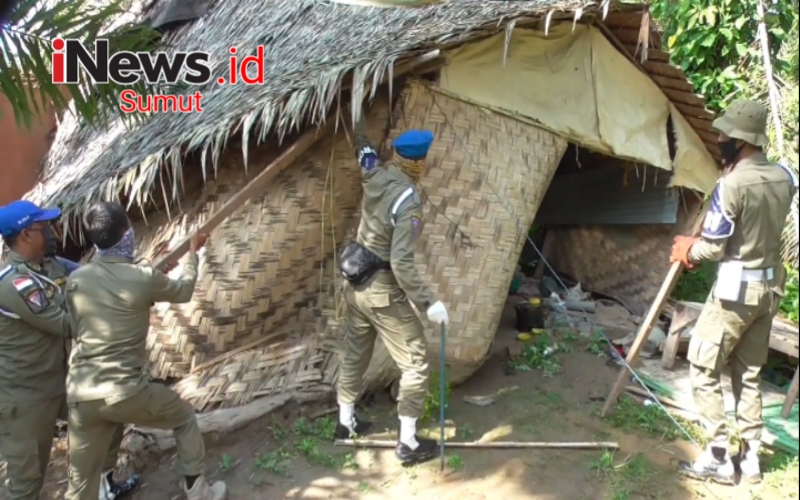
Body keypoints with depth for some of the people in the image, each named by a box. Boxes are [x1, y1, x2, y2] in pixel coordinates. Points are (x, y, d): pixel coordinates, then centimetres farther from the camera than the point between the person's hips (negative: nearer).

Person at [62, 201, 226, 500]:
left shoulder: (75, 280, 2)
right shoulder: (143, 278, -11)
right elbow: (184, 291, 9)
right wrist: (193, 252, 25)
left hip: (81, 394, 5)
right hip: (126, 391, -4)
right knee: (184, 417, 23)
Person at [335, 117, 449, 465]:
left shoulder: (375, 176, -2)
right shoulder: (408, 201, -23)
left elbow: (363, 148, 20)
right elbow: (401, 264, -28)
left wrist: (357, 122, 37)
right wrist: (428, 302, -24)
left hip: (355, 284, 8)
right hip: (382, 292, -8)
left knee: (354, 354, 22)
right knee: (416, 362, 4)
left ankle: (346, 423, 39)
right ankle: (408, 443, 11)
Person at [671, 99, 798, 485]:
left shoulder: (733, 183, -19)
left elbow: (713, 248, -16)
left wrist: (688, 250, 5)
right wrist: (702, 241, 14)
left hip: (736, 287, -8)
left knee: (704, 369, 3)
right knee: (749, 374, 16)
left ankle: (718, 457, 7)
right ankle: (751, 457, 23)